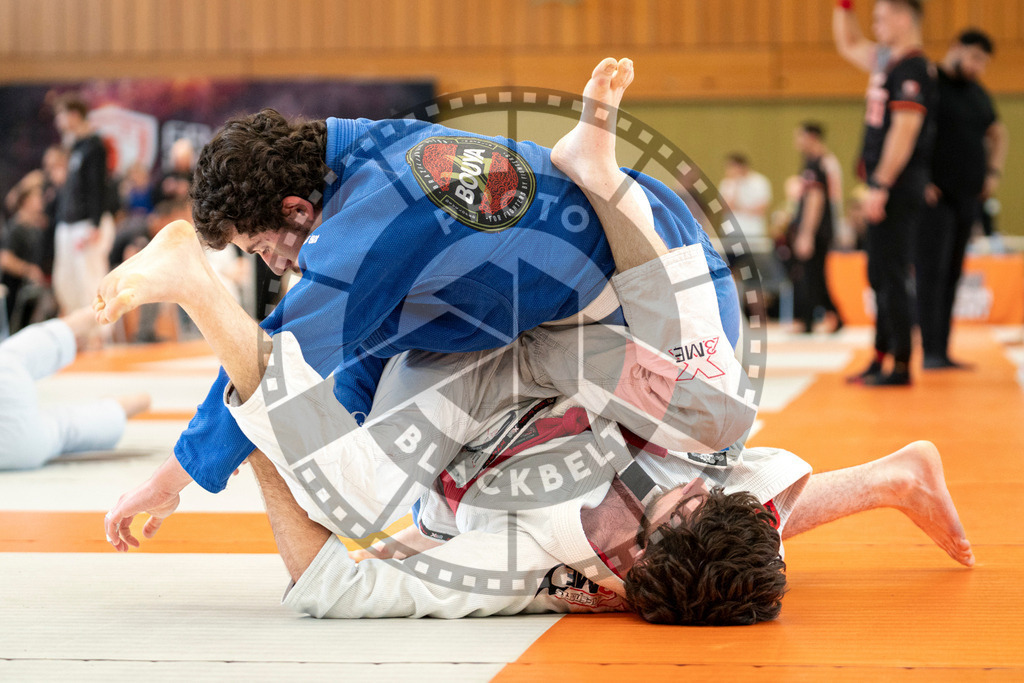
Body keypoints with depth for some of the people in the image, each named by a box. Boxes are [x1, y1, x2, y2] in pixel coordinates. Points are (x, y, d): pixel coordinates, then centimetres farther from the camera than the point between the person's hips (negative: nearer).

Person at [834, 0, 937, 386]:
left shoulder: (912, 69, -14)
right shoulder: (886, 60, 14)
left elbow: (904, 131, -20)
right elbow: (848, 44, 32)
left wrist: (881, 185, -22)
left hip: (899, 186, -10)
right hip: (886, 185, 10)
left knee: (891, 275, -9)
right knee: (880, 276, 13)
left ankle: (901, 366, -7)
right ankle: (882, 359, 19)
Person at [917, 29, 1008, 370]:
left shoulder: (978, 94, 17)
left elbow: (998, 134, 32)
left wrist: (994, 172, 17)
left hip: (968, 198, 7)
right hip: (934, 198, -7)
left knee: (952, 275, 6)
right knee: (932, 271, -13)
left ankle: (943, 352, 7)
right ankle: (930, 352, -15)